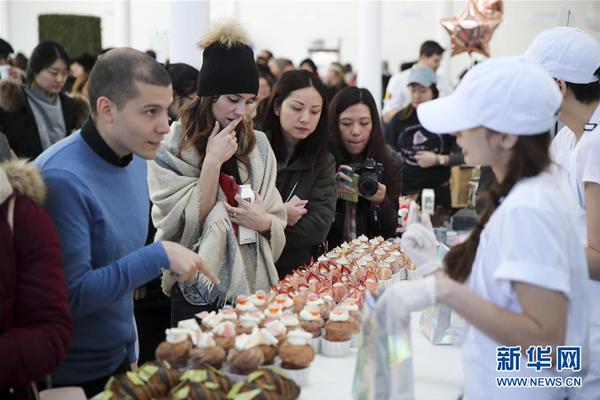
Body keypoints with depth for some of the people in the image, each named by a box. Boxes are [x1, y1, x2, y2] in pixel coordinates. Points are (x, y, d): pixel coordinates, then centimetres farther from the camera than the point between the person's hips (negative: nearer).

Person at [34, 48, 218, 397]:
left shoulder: (136, 159, 1)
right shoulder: (62, 178, -24)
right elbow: (72, 295, -24)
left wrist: (131, 350, 12)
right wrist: (160, 256, -23)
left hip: (120, 357, 7)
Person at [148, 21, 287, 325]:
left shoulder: (258, 146, 6)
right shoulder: (172, 147, -7)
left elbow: (277, 222, 8)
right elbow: (187, 223, -13)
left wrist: (265, 221, -14)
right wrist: (212, 162, -17)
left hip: (253, 285, 4)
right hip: (199, 292, -4)